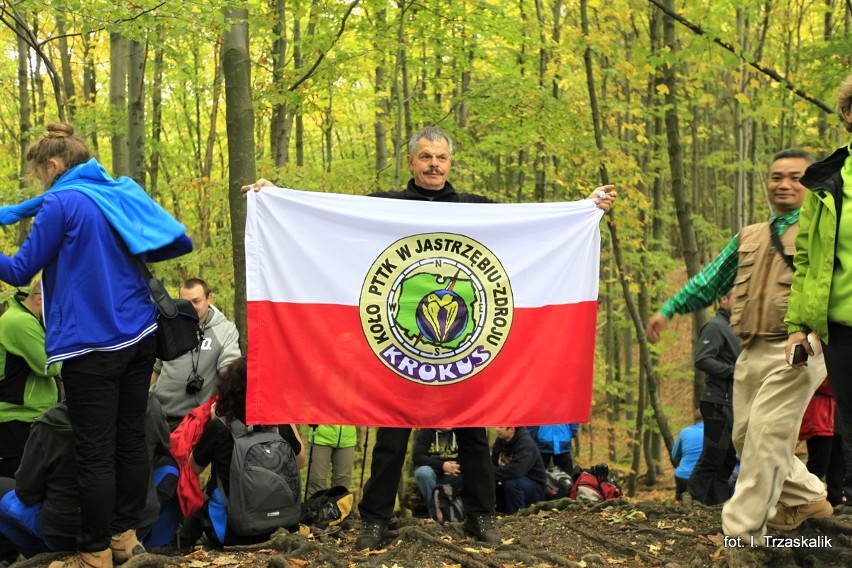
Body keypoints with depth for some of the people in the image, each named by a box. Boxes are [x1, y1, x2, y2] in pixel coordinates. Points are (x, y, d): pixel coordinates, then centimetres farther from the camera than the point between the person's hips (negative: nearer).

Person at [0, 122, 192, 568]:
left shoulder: (62, 203, -10)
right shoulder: (120, 193, 10)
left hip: (92, 344, -8)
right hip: (139, 333, 8)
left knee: (95, 452, -1)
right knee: (131, 439, 13)